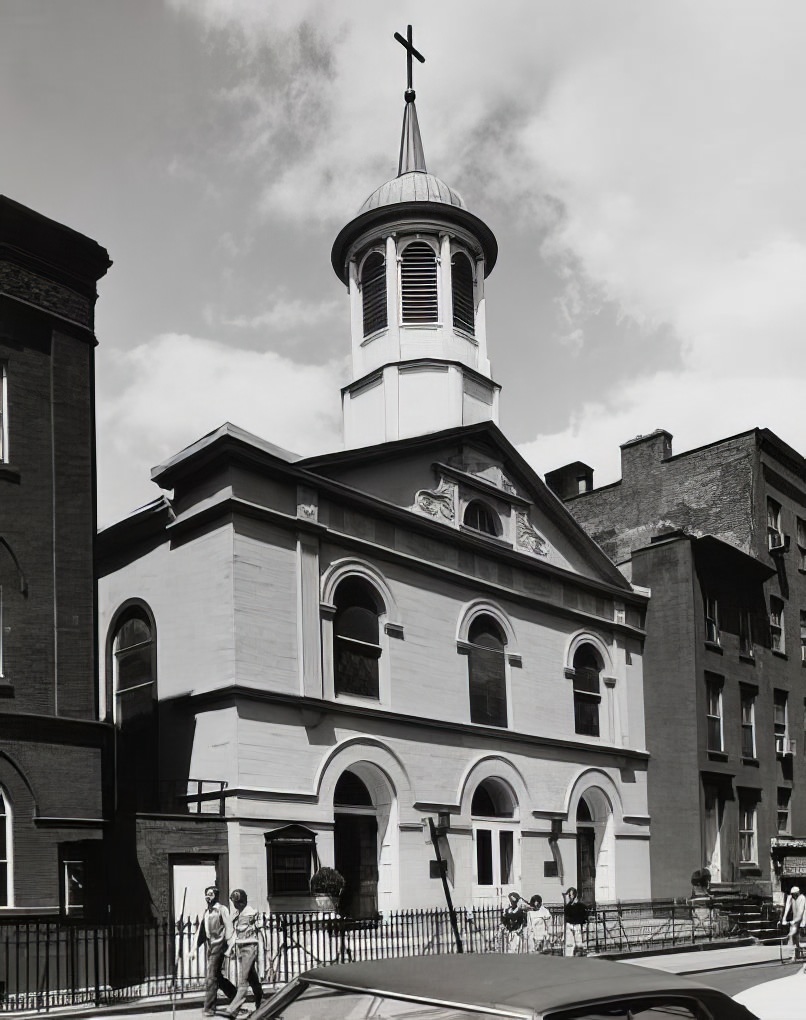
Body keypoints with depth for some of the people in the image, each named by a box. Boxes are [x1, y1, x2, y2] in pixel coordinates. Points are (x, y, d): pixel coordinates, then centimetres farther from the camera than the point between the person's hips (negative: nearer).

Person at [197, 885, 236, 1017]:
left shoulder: (221, 909, -8)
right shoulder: (206, 912, 13)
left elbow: (229, 929, -11)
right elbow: (202, 931, 15)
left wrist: (230, 948, -15)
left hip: (218, 946, -8)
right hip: (210, 947, 8)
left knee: (211, 978, -7)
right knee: (217, 977, 13)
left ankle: (209, 1008, -1)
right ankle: (236, 998, 27)